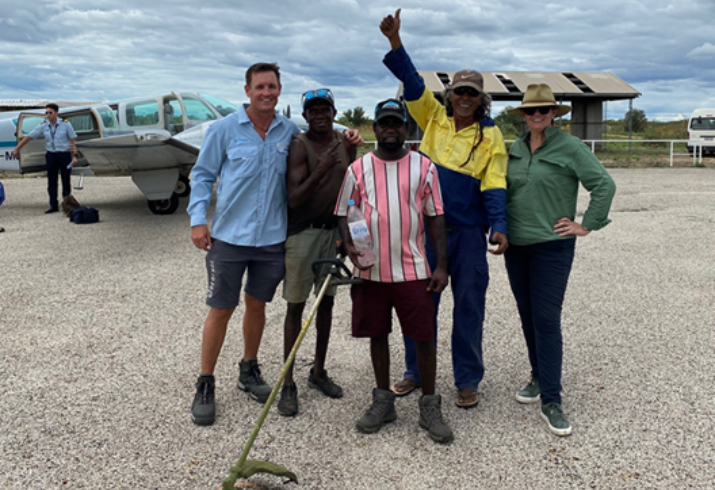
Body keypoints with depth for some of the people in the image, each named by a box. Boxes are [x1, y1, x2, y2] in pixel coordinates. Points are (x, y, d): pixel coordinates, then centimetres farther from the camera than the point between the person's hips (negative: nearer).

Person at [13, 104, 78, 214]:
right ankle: (53, 205, 11)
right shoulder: (43, 126, 1)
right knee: (51, 181, 4)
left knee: (66, 181, 2)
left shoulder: (65, 124, -6)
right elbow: (29, 137, 4)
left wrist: (74, 155, -12)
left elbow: (73, 140, -5)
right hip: (51, 155, 3)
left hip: (64, 154, -3)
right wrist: (17, 149, 4)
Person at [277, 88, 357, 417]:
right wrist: (321, 169, -30)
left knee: (327, 302, 13)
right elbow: (293, 199, -19)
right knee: (296, 305, 0)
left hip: (334, 230, 6)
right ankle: (288, 384, 8)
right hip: (302, 232, -5)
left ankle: (319, 372, 28)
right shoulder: (299, 146, -11)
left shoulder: (346, 144, 5)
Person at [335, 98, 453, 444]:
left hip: (413, 269, -1)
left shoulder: (423, 167, 3)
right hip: (371, 270, 1)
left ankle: (429, 406, 18)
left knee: (424, 337, 1)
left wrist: (441, 265, -2)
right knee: (377, 334, 11)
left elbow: (435, 217, 4)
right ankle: (383, 401, 28)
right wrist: (349, 245, -12)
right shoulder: (359, 168, 5)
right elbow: (343, 212, 8)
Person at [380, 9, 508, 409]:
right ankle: (417, 372, 25)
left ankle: (467, 380, 19)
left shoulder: (491, 136, 1)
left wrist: (499, 226, -20)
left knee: (469, 305, 5)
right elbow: (413, 82, -2)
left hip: (469, 232, -2)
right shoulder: (434, 118, 7)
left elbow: (494, 184, -7)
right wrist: (395, 41, -14)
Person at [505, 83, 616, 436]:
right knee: (528, 316, 13)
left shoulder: (570, 148, -8)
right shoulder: (516, 148, 9)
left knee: (546, 320, -8)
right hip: (516, 245, 6)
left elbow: (605, 185, -10)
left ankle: (550, 401, -1)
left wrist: (587, 226, -11)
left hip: (552, 246, -5)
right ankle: (539, 378, 31)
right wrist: (501, 225, 11)